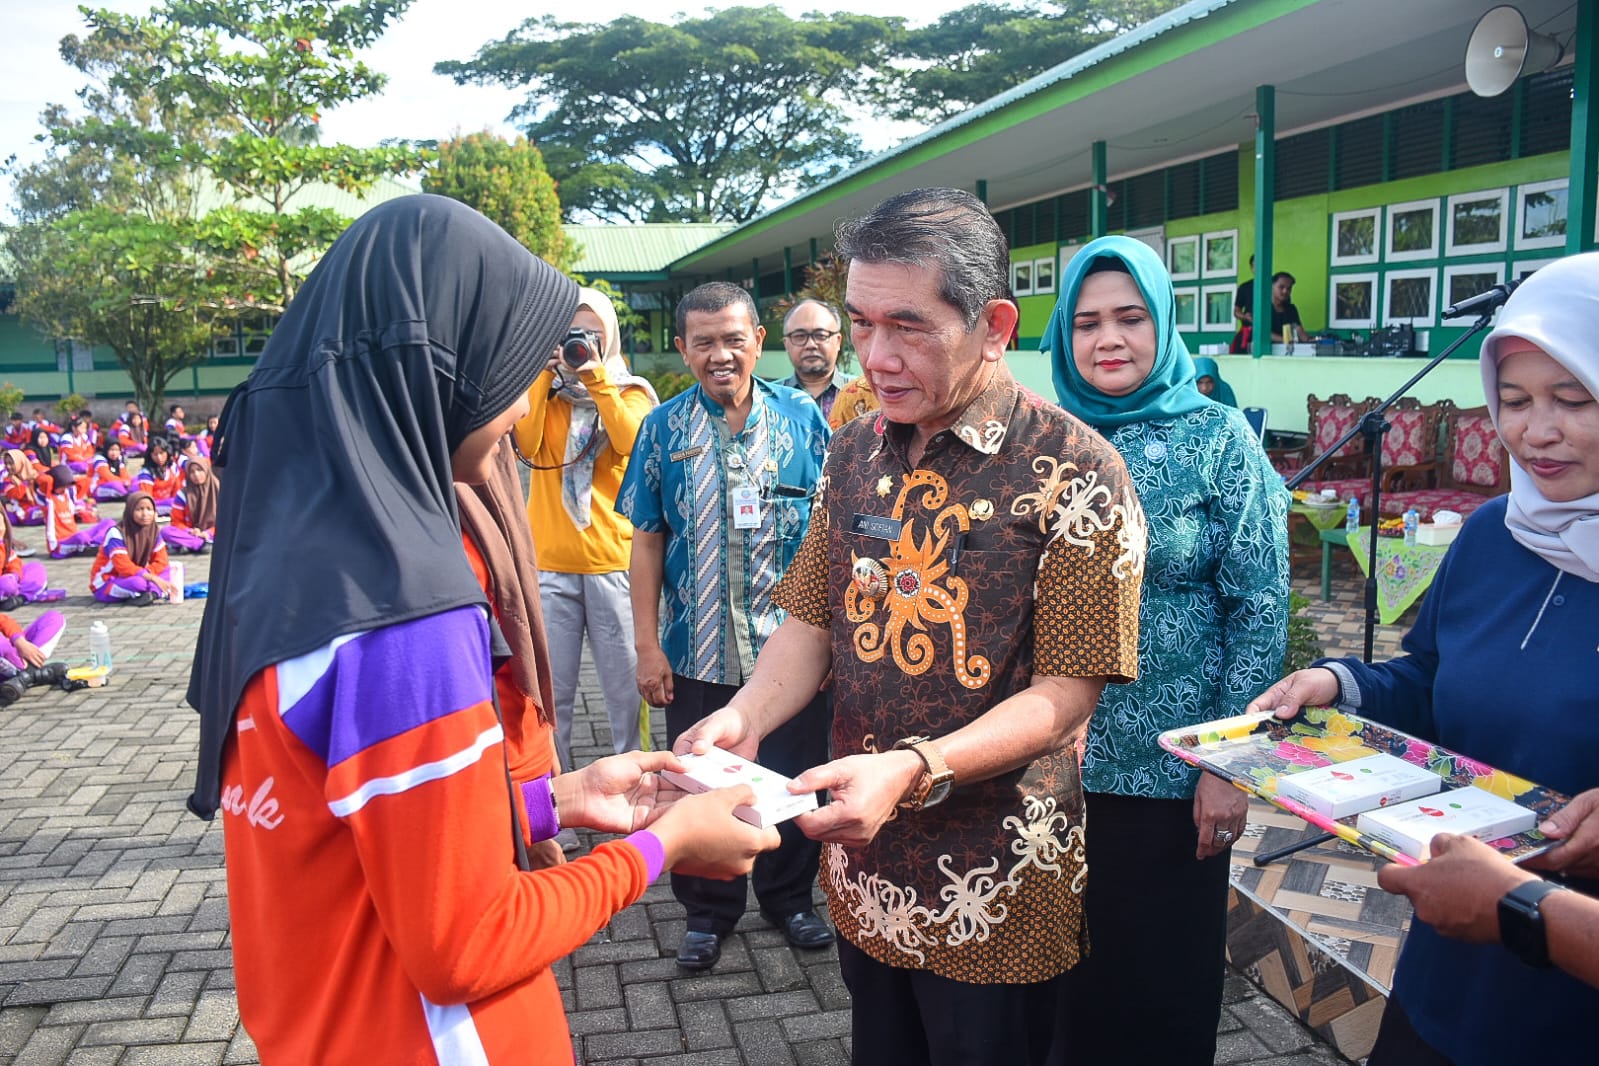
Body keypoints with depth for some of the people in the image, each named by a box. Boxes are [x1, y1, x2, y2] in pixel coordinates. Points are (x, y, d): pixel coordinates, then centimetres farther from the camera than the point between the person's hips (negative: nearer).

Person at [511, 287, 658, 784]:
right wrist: (545, 373, -5)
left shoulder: (630, 391, 9)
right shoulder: (541, 388, 14)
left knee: (625, 690, 1)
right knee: (550, 691, 6)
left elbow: (632, 443, -13)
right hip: (550, 561, 2)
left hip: (614, 560, -1)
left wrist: (597, 377, -14)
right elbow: (526, 442, -6)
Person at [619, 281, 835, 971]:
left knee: (794, 780, 13)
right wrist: (647, 644, -3)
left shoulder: (802, 417, -1)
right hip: (698, 649, 1)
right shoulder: (664, 429, 0)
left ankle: (788, 897, 36)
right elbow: (648, 538, 2)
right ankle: (707, 912, 34)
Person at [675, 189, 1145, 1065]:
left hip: (992, 894, -5)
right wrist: (747, 716, -12)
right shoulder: (856, 452, 3)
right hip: (863, 869, 6)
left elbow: (1067, 692, -18)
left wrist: (912, 770, -30)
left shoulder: (1075, 474, -16)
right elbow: (812, 619, 7)